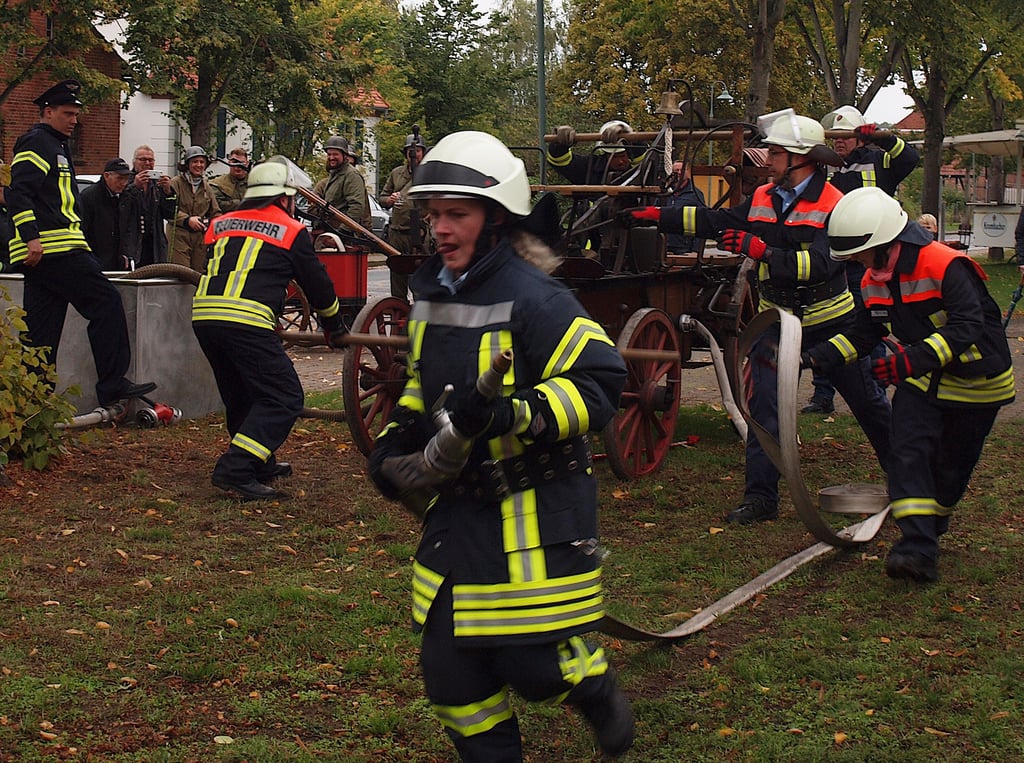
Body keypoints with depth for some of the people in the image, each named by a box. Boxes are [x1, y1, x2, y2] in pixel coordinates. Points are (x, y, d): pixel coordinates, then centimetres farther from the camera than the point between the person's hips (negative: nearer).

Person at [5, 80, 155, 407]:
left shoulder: (56, 146, 27)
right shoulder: (37, 142, -5)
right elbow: (18, 192, -17)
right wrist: (31, 237, -24)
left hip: (42, 253, 11)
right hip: (54, 248, -11)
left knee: (42, 328, 8)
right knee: (106, 301, -10)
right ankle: (113, 385, -10)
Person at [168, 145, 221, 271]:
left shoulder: (206, 186, 16)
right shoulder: (176, 183, -3)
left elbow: (215, 212, 18)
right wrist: (187, 220, -23)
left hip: (201, 236, 5)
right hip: (179, 234, -5)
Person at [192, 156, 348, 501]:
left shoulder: (221, 224, 25)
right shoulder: (292, 231, 10)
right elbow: (317, 284, 16)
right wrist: (334, 329, 33)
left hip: (203, 315, 7)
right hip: (246, 321, -7)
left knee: (242, 395, 23)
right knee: (284, 398, -4)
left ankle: (260, 464, 32)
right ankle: (235, 470, -15)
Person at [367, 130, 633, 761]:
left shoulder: (530, 297, -18)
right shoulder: (432, 293, 8)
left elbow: (599, 382, -23)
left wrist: (514, 413, -34)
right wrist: (398, 438, 10)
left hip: (536, 512, -7)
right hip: (459, 506, 7)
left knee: (531, 663, -1)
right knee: (451, 667, 8)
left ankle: (597, 690, 33)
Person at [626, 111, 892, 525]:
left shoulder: (834, 205, -15)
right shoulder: (763, 198, 4)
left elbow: (822, 263, -26)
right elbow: (716, 222, 10)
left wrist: (762, 250, -32)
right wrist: (658, 216, 6)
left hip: (830, 321, -4)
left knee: (867, 402, 9)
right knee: (765, 406, -5)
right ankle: (760, 497, 0)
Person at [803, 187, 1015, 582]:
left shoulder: (946, 266, -27)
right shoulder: (875, 280, -2)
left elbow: (966, 327, -35)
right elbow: (861, 336, 5)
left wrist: (913, 359, -47)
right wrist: (811, 358, -8)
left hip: (974, 381, -5)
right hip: (921, 378, 5)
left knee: (952, 466, 8)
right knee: (909, 452, -15)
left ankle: (931, 528, 33)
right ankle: (918, 547, -20)